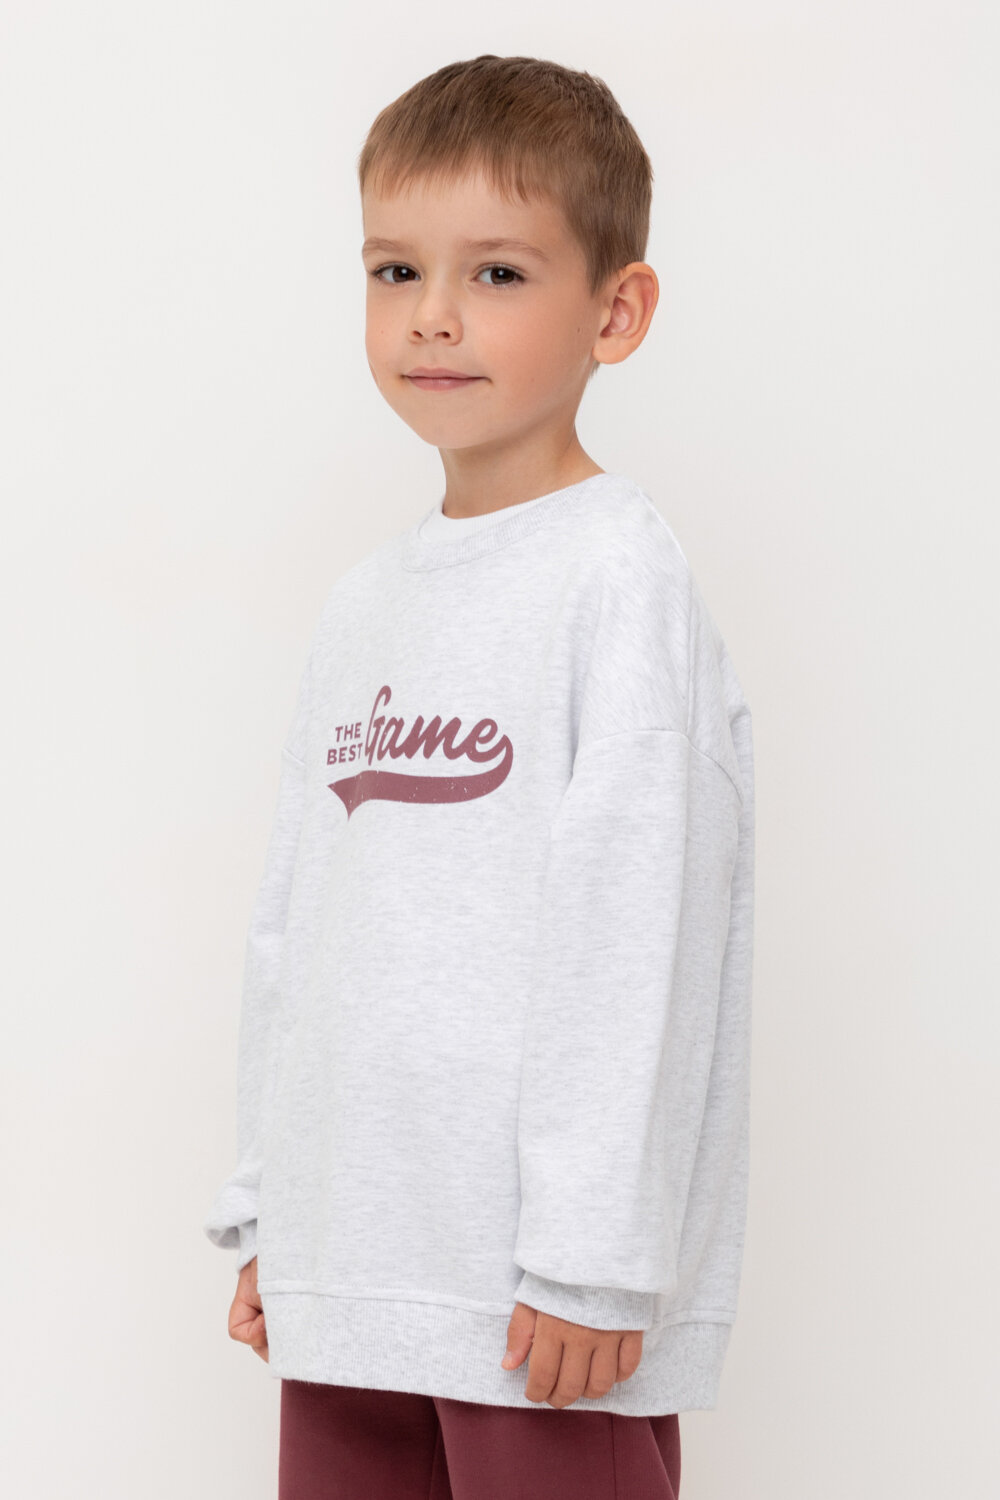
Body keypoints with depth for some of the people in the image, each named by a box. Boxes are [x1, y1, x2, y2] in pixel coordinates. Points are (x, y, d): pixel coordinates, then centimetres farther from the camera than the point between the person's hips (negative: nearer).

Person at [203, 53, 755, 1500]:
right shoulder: (365, 602, 13)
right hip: (350, 1264, 7)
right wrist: (264, 1211, 17)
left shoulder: (621, 574, -9)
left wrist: (591, 1254, -17)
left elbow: (629, 927, -14)